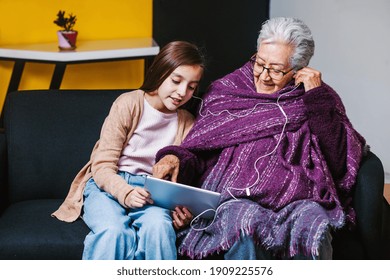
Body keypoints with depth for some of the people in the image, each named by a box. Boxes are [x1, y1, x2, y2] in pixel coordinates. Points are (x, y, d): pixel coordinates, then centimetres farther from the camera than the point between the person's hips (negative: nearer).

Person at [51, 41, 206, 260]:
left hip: (151, 192, 3)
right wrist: (126, 192, -28)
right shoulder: (128, 104, -3)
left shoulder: (187, 124, 10)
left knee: (158, 225, -35)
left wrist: (183, 212, -14)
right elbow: (103, 166, -7)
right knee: (114, 230, -36)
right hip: (107, 186, -2)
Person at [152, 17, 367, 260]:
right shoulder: (226, 90, 17)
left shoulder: (321, 100, 14)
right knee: (246, 223, -35)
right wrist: (176, 158, -10)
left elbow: (339, 163, 0)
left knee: (314, 229, -34)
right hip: (236, 197, 0)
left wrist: (317, 98, -3)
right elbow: (198, 150, 13)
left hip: (298, 199, 0)